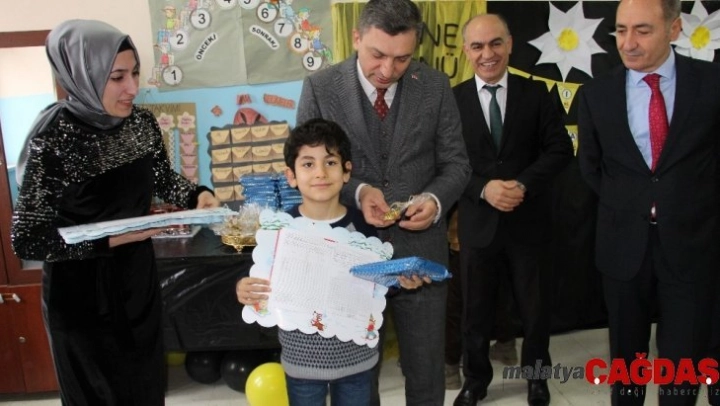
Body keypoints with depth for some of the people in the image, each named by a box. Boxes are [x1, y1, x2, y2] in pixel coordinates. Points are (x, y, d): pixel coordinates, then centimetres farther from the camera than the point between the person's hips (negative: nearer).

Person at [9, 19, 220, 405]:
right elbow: (26, 239, -20)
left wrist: (198, 195, -8)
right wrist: (112, 238, -28)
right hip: (81, 292, -5)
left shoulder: (143, 122, -6)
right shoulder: (54, 138, -23)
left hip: (138, 277, 5)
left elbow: (163, 179, 11)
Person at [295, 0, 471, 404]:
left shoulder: (436, 86, -3)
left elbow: (456, 163, 2)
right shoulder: (320, 87, -7)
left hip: (420, 252, 1)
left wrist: (435, 200, -19)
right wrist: (357, 191, -21)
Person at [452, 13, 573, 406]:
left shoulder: (535, 93, 0)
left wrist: (524, 184, -18)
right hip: (477, 222, -1)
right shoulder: (453, 100, -4)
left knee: (535, 307, 16)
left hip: (528, 221, 1)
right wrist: (483, 188, -21)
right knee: (476, 309, 14)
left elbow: (560, 148, -3)